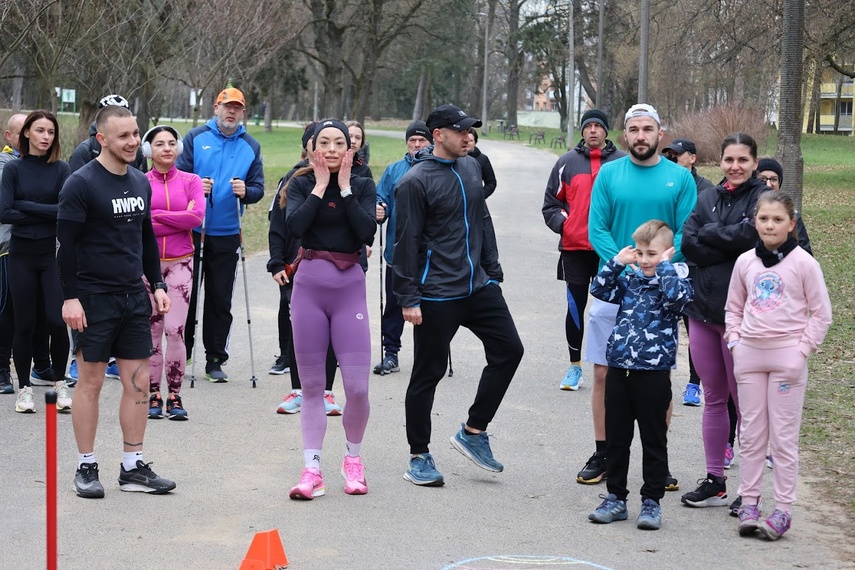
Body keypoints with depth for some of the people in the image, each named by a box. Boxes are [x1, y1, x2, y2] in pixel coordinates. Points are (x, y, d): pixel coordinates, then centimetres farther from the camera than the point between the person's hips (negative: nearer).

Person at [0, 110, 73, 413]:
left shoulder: (61, 169, 1)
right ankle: (24, 388, 16)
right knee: (24, 323, 5)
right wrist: (45, 213, -10)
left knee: (57, 320, -7)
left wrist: (26, 206, -11)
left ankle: (60, 383, 11)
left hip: (53, 252, 0)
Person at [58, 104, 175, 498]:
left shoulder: (140, 182, 10)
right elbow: (66, 244, -11)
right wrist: (70, 297, -15)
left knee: (138, 383, 5)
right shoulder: (81, 184, -10)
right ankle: (86, 468, 12)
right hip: (94, 298, -6)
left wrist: (156, 284, 14)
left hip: (134, 296, 6)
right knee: (90, 381, 1)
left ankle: (133, 467, 13)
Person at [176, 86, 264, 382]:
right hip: (192, 232, -1)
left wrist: (245, 192, -17)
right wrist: (195, 187, -21)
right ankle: (182, 353, 16)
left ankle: (215, 360, 11)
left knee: (220, 300, 5)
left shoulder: (251, 146, 7)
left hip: (226, 234, 1)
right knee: (187, 294, 4)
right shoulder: (196, 138, 2)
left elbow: (258, 188, 4)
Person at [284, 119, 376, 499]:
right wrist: (320, 186, -9)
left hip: (349, 286, 0)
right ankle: (312, 469, 9)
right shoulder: (301, 184, 5)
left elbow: (367, 232, -11)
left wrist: (344, 188, -9)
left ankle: (353, 457, 19)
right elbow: (295, 226, -14)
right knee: (311, 385, 4)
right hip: (309, 285, 0)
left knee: (357, 386, -5)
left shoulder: (362, 186, 5)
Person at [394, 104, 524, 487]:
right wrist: (408, 299, -13)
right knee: (428, 373, 2)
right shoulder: (416, 181, -12)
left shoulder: (471, 167, 10)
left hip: (478, 287, 7)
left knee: (508, 349, 2)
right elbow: (407, 242, -12)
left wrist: (493, 273, 15)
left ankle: (473, 431, 14)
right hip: (436, 296, -7)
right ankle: (419, 456, 14)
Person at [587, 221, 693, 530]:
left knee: (654, 441, 5)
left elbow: (676, 296, -23)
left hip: (653, 373, -5)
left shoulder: (676, 281, -2)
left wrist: (665, 265, -12)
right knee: (616, 438, 11)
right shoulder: (629, 280, 12)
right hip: (618, 369, 5)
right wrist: (618, 262, 0)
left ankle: (651, 502, 13)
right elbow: (599, 290, 5)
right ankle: (615, 498, 20)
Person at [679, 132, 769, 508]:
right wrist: (731, 246, -13)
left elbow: (751, 236, -20)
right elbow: (688, 243, -2)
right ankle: (714, 481, 19)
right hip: (702, 308, 5)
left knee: (744, 400, 1)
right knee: (713, 398, 12)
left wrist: (709, 234, -6)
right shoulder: (707, 199, 11)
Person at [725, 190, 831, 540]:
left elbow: (821, 313, -2)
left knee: (784, 436, 0)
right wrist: (735, 342, 4)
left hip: (787, 356, -4)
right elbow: (733, 308, 16)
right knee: (751, 434, 8)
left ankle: (783, 510, 5)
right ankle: (748, 503, 15)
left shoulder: (803, 263, -5)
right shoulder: (745, 262, 6)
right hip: (749, 355, 4)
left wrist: (802, 350, -9)